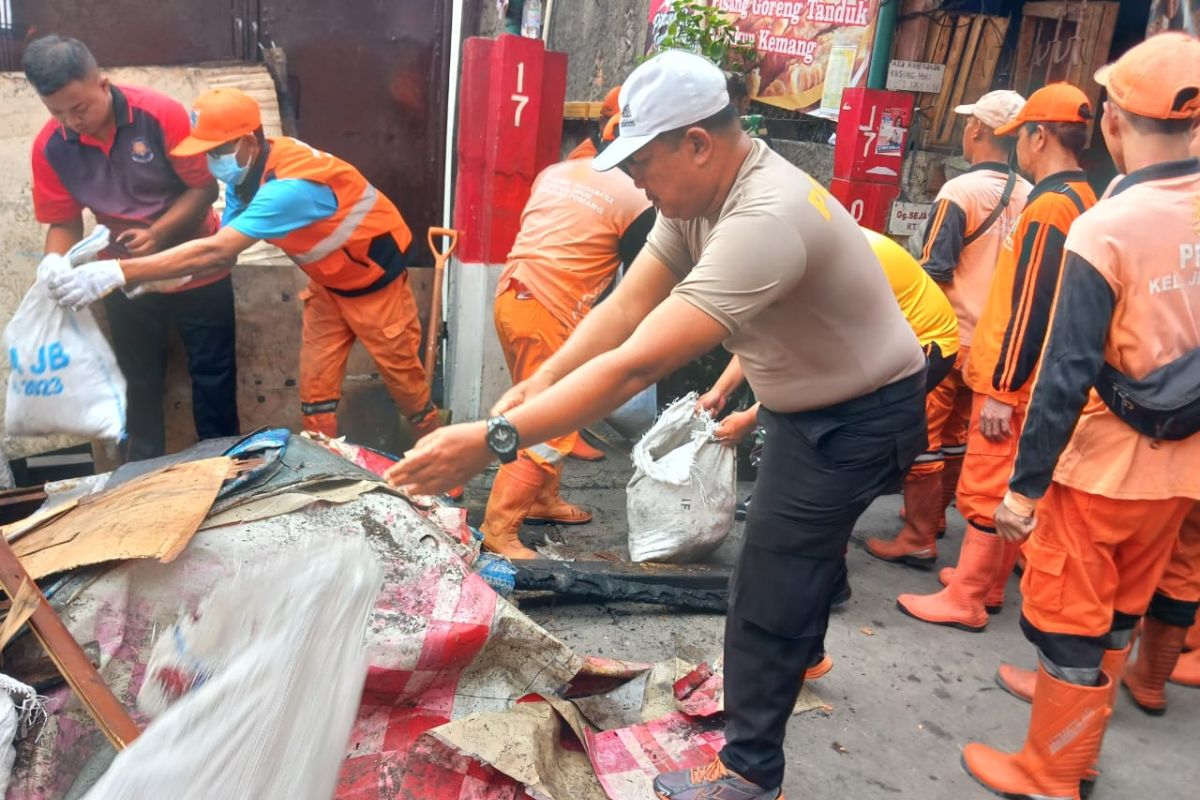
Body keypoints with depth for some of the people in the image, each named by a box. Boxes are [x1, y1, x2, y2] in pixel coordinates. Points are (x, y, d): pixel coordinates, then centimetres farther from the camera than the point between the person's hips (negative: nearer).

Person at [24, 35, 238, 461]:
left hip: (197, 269, -3)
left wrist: (157, 234, -28)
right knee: (138, 383, 13)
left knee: (213, 374, 6)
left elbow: (205, 188, -17)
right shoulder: (49, 147, -10)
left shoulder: (160, 114, -21)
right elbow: (64, 222, -4)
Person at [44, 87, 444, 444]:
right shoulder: (245, 174, -8)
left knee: (402, 374, 3)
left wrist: (118, 272, -44)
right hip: (328, 279, 8)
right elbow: (221, 250, -10)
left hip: (374, 273, -8)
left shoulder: (289, 185, -36)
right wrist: (152, 278, -26)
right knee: (315, 381, 5)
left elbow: (215, 251, -42)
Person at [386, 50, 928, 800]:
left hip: (861, 417, -9)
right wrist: (543, 379, -23)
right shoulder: (703, 188, -8)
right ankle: (801, 652, 57)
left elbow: (638, 365, -44)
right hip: (809, 401, 9)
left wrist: (493, 440, -43)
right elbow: (628, 304, -9)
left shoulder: (764, 219, -38)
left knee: (768, 592, -3)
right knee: (802, 547, 29)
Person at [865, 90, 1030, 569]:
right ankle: (933, 513, 35)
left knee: (923, 436, 2)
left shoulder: (960, 192, -17)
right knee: (956, 433, 20)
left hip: (947, 336, -7)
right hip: (995, 337, 7)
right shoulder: (1028, 196, 2)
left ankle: (918, 539, 7)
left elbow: (933, 271, -19)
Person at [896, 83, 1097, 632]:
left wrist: (1002, 388, -20)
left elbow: (1031, 307, -22)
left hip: (1016, 381, -10)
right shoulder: (1081, 198, 12)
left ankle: (965, 600, 7)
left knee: (986, 488, -2)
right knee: (1012, 487, 16)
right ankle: (986, 582, 28)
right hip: (1035, 377, 10)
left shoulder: (1049, 205, -18)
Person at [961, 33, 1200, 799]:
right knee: (1117, 618, 20)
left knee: (1064, 619, 9)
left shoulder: (1106, 227, -20)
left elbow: (1069, 374, -21)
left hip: (1105, 463, -6)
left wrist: (1026, 483, -14)